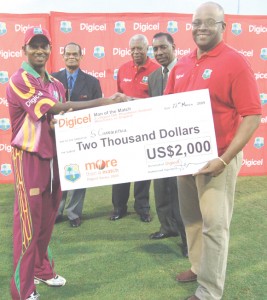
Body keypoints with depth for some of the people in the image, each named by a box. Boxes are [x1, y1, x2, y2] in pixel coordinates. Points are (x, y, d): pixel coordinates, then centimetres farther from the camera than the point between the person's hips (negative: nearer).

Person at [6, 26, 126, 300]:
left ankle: (42, 269, 35)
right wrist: (103, 102, -26)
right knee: (28, 222, -2)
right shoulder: (18, 80, -11)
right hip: (29, 157, -7)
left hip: (53, 156, 7)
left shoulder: (56, 84, 13)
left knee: (47, 219, 16)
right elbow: (54, 108, -23)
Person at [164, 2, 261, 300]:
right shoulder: (181, 65, 9)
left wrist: (225, 158, -21)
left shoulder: (235, 62, -11)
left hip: (218, 158, -6)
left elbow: (252, 115, -15)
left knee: (214, 224, 1)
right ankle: (198, 267, 38)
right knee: (191, 217, 18)